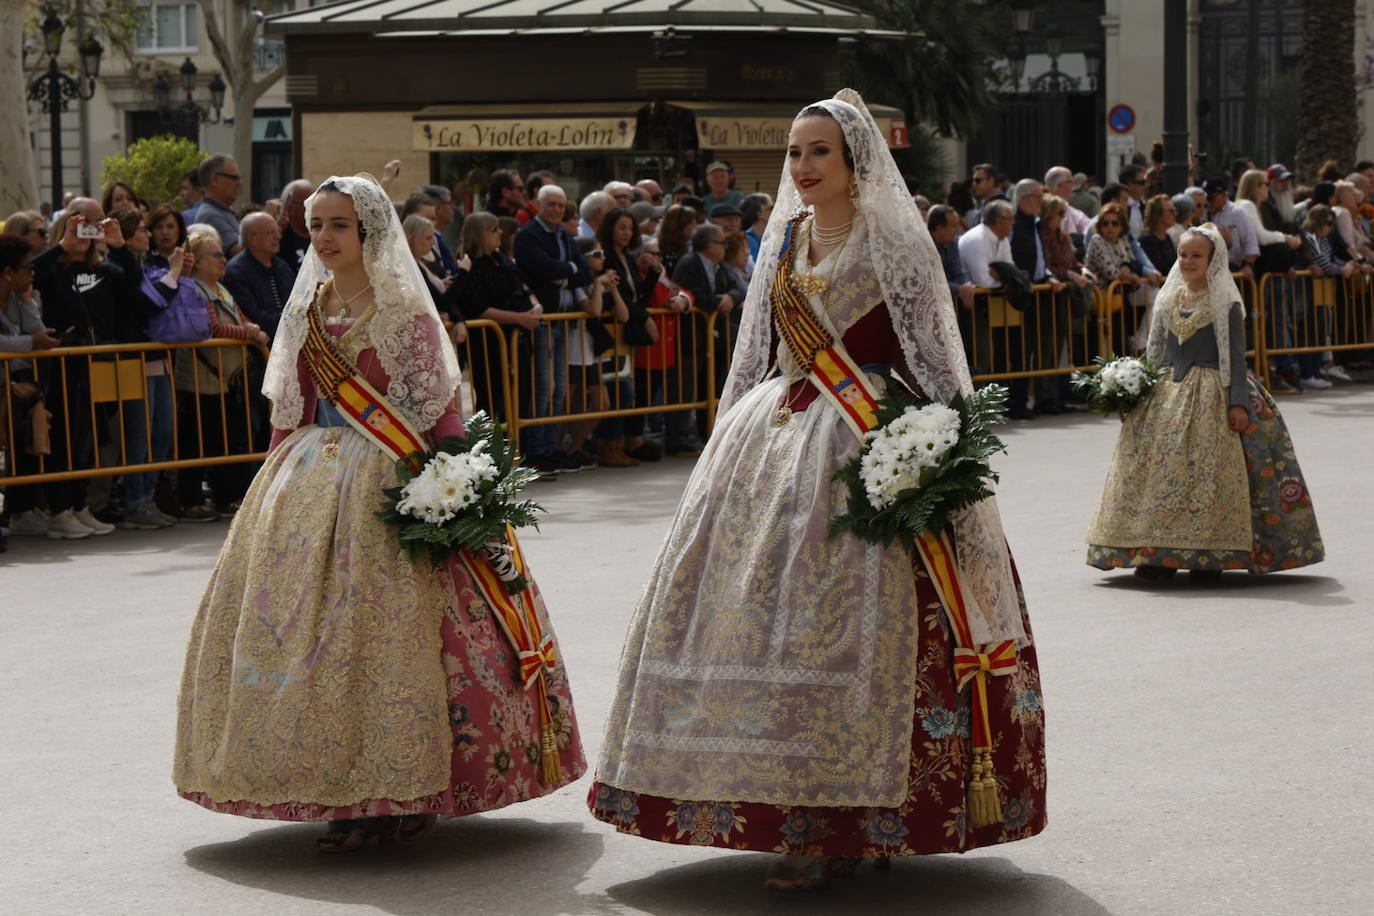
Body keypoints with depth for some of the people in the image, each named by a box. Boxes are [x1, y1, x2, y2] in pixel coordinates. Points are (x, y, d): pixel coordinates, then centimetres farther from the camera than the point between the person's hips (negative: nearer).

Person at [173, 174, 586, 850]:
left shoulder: (405, 312, -5)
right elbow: (288, 410, 16)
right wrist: (277, 481, 11)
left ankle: (404, 787, -1)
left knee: (389, 627, -9)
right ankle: (344, 797, 7)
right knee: (306, 619, 1)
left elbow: (439, 409, -8)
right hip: (309, 481, 6)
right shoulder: (306, 311, 12)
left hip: (390, 480, -6)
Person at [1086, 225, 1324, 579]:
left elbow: (1236, 357, -7)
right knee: (1160, 468, -3)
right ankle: (1160, 554, 1)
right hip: (1168, 395, 5)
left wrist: (1238, 402, -15)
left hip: (1213, 397, -5)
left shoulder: (1226, 305, -3)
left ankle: (1210, 554, -3)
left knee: (1210, 469, -9)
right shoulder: (1168, 301, 12)